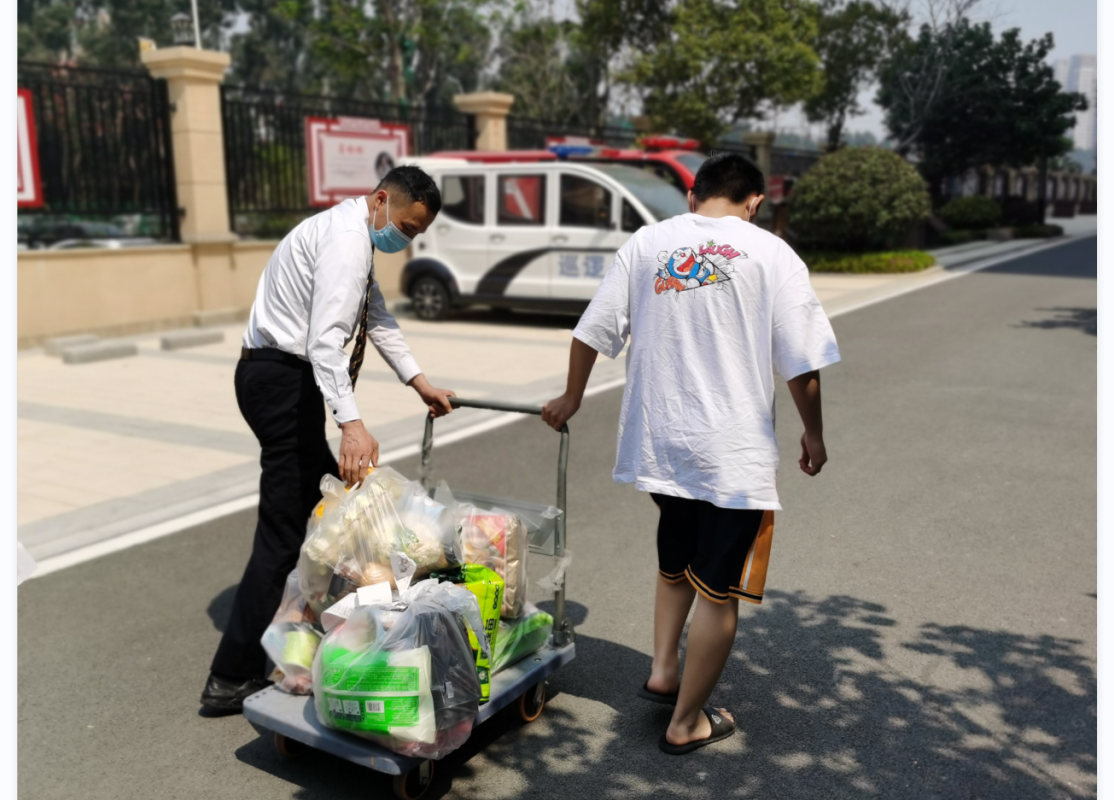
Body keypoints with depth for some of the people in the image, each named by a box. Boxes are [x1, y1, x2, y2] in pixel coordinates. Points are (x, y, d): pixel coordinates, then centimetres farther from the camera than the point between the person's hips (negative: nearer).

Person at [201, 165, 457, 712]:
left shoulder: (356, 236, 15)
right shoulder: (346, 238, -18)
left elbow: (377, 320, 22)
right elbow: (326, 339, -30)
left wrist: (420, 384, 20)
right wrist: (351, 424, -39)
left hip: (283, 377, 11)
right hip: (283, 378, -11)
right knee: (285, 529, -7)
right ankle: (231, 678, 1)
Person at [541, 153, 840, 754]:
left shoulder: (645, 243, 5)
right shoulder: (770, 254, -3)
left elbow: (592, 331, 6)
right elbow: (801, 363, -5)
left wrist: (572, 397, 20)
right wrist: (813, 434, 10)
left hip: (657, 443, 4)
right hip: (735, 455, -4)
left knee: (676, 561, 28)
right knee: (719, 589, 9)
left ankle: (663, 670, 29)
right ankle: (687, 722, 20)